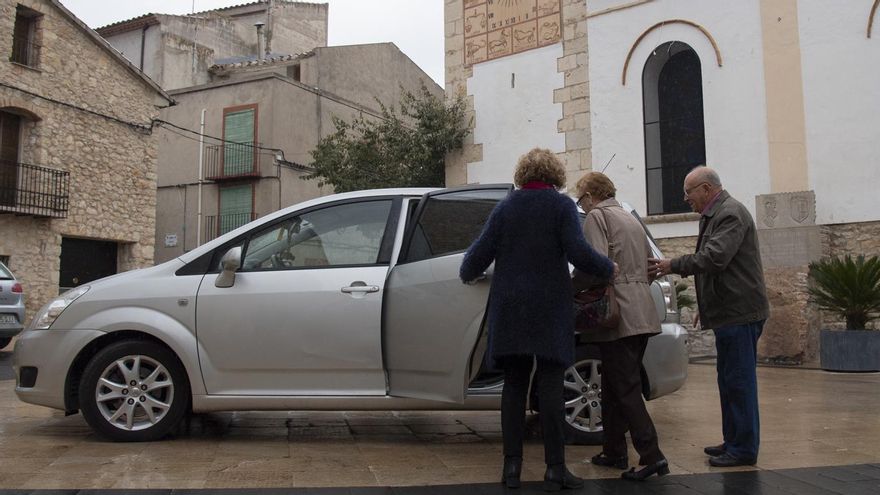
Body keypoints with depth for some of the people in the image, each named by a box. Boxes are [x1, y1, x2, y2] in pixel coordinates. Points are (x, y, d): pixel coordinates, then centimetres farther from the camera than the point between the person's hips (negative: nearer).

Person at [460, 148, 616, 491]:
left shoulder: (505, 207, 7)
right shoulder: (561, 205, -1)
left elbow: (481, 251, 3)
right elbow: (579, 253, -12)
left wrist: (468, 274, 22)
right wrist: (609, 269, 5)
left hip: (510, 310, 3)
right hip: (550, 311, -3)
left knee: (514, 385, 8)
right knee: (550, 388, 1)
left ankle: (512, 466, 11)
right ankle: (555, 468, 4)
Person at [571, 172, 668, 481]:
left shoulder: (597, 216, -5)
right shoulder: (630, 219, 23)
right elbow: (647, 263, 24)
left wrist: (570, 290, -7)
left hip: (620, 314, -9)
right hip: (642, 313, 9)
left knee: (625, 388, -6)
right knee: (615, 385, 15)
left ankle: (652, 456, -8)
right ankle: (614, 452, 21)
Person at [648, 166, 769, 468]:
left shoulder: (731, 214, -14)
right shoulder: (714, 215, 18)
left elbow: (715, 258, -25)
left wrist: (673, 266, -19)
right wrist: (705, 306, 24)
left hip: (739, 312, -10)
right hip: (728, 312, 10)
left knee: (738, 381, -4)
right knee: (730, 380, 15)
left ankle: (744, 448, 5)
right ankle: (733, 441, 25)